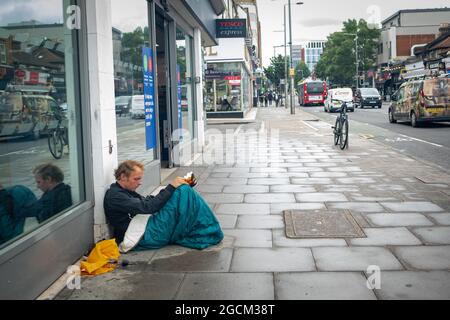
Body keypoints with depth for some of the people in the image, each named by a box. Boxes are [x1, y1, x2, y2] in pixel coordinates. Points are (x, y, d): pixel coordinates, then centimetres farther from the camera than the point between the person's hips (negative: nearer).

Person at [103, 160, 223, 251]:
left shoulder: (126, 192, 20)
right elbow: (147, 207, -22)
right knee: (184, 191, -15)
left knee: (183, 190, 5)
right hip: (143, 238, -10)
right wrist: (171, 187, -18)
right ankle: (209, 233, -4)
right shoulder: (114, 196, -12)